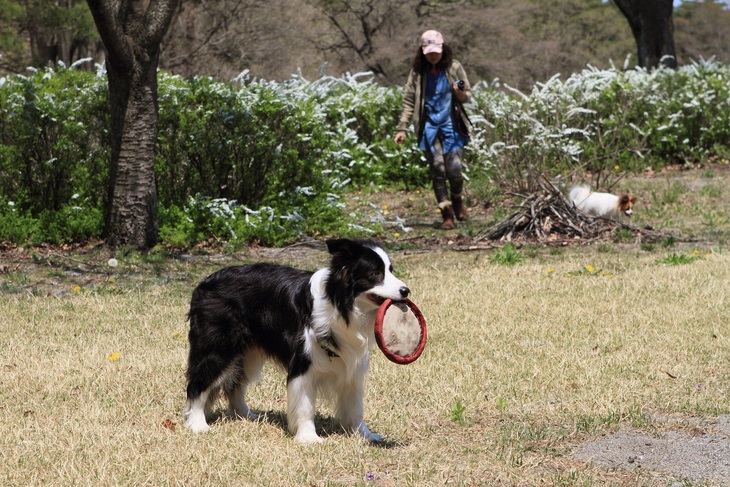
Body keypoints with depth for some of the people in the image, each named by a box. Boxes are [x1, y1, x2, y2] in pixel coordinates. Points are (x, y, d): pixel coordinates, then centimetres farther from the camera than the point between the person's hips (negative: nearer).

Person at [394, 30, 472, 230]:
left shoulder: (454, 67, 0)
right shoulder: (418, 71, 2)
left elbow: (468, 94, 8)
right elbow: (409, 100, 5)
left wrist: (461, 94, -17)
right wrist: (402, 128, -2)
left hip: (450, 123, -1)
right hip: (428, 125, 1)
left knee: (454, 168, -7)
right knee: (437, 169, -4)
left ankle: (458, 200, 24)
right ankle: (447, 214, 4)